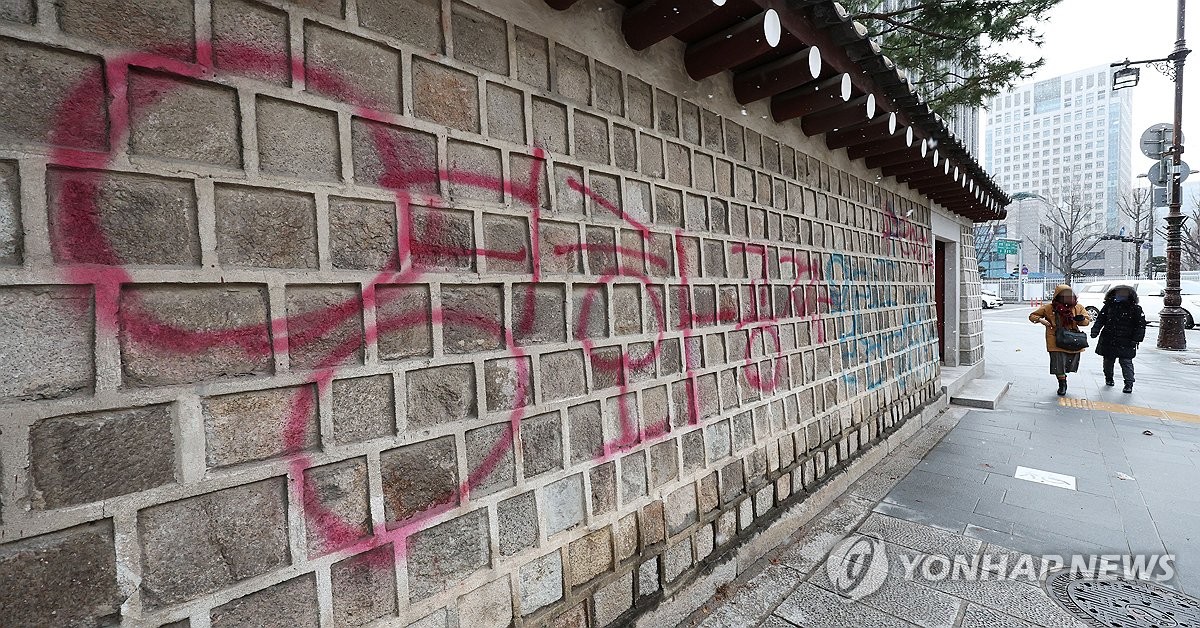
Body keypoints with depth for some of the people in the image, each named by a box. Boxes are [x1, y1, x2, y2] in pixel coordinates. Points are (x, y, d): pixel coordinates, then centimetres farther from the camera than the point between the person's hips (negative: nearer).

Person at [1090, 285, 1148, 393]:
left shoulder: (1135, 309, -1)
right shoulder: (1108, 306, 4)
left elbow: (1141, 325, -1)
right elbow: (1100, 320, 5)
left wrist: (1136, 339, -9)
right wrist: (1095, 331, -10)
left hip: (1126, 343, -3)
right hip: (1108, 341, 3)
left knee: (1126, 362, -6)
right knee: (1108, 360, 14)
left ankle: (1129, 384, -3)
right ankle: (1108, 378, 32)